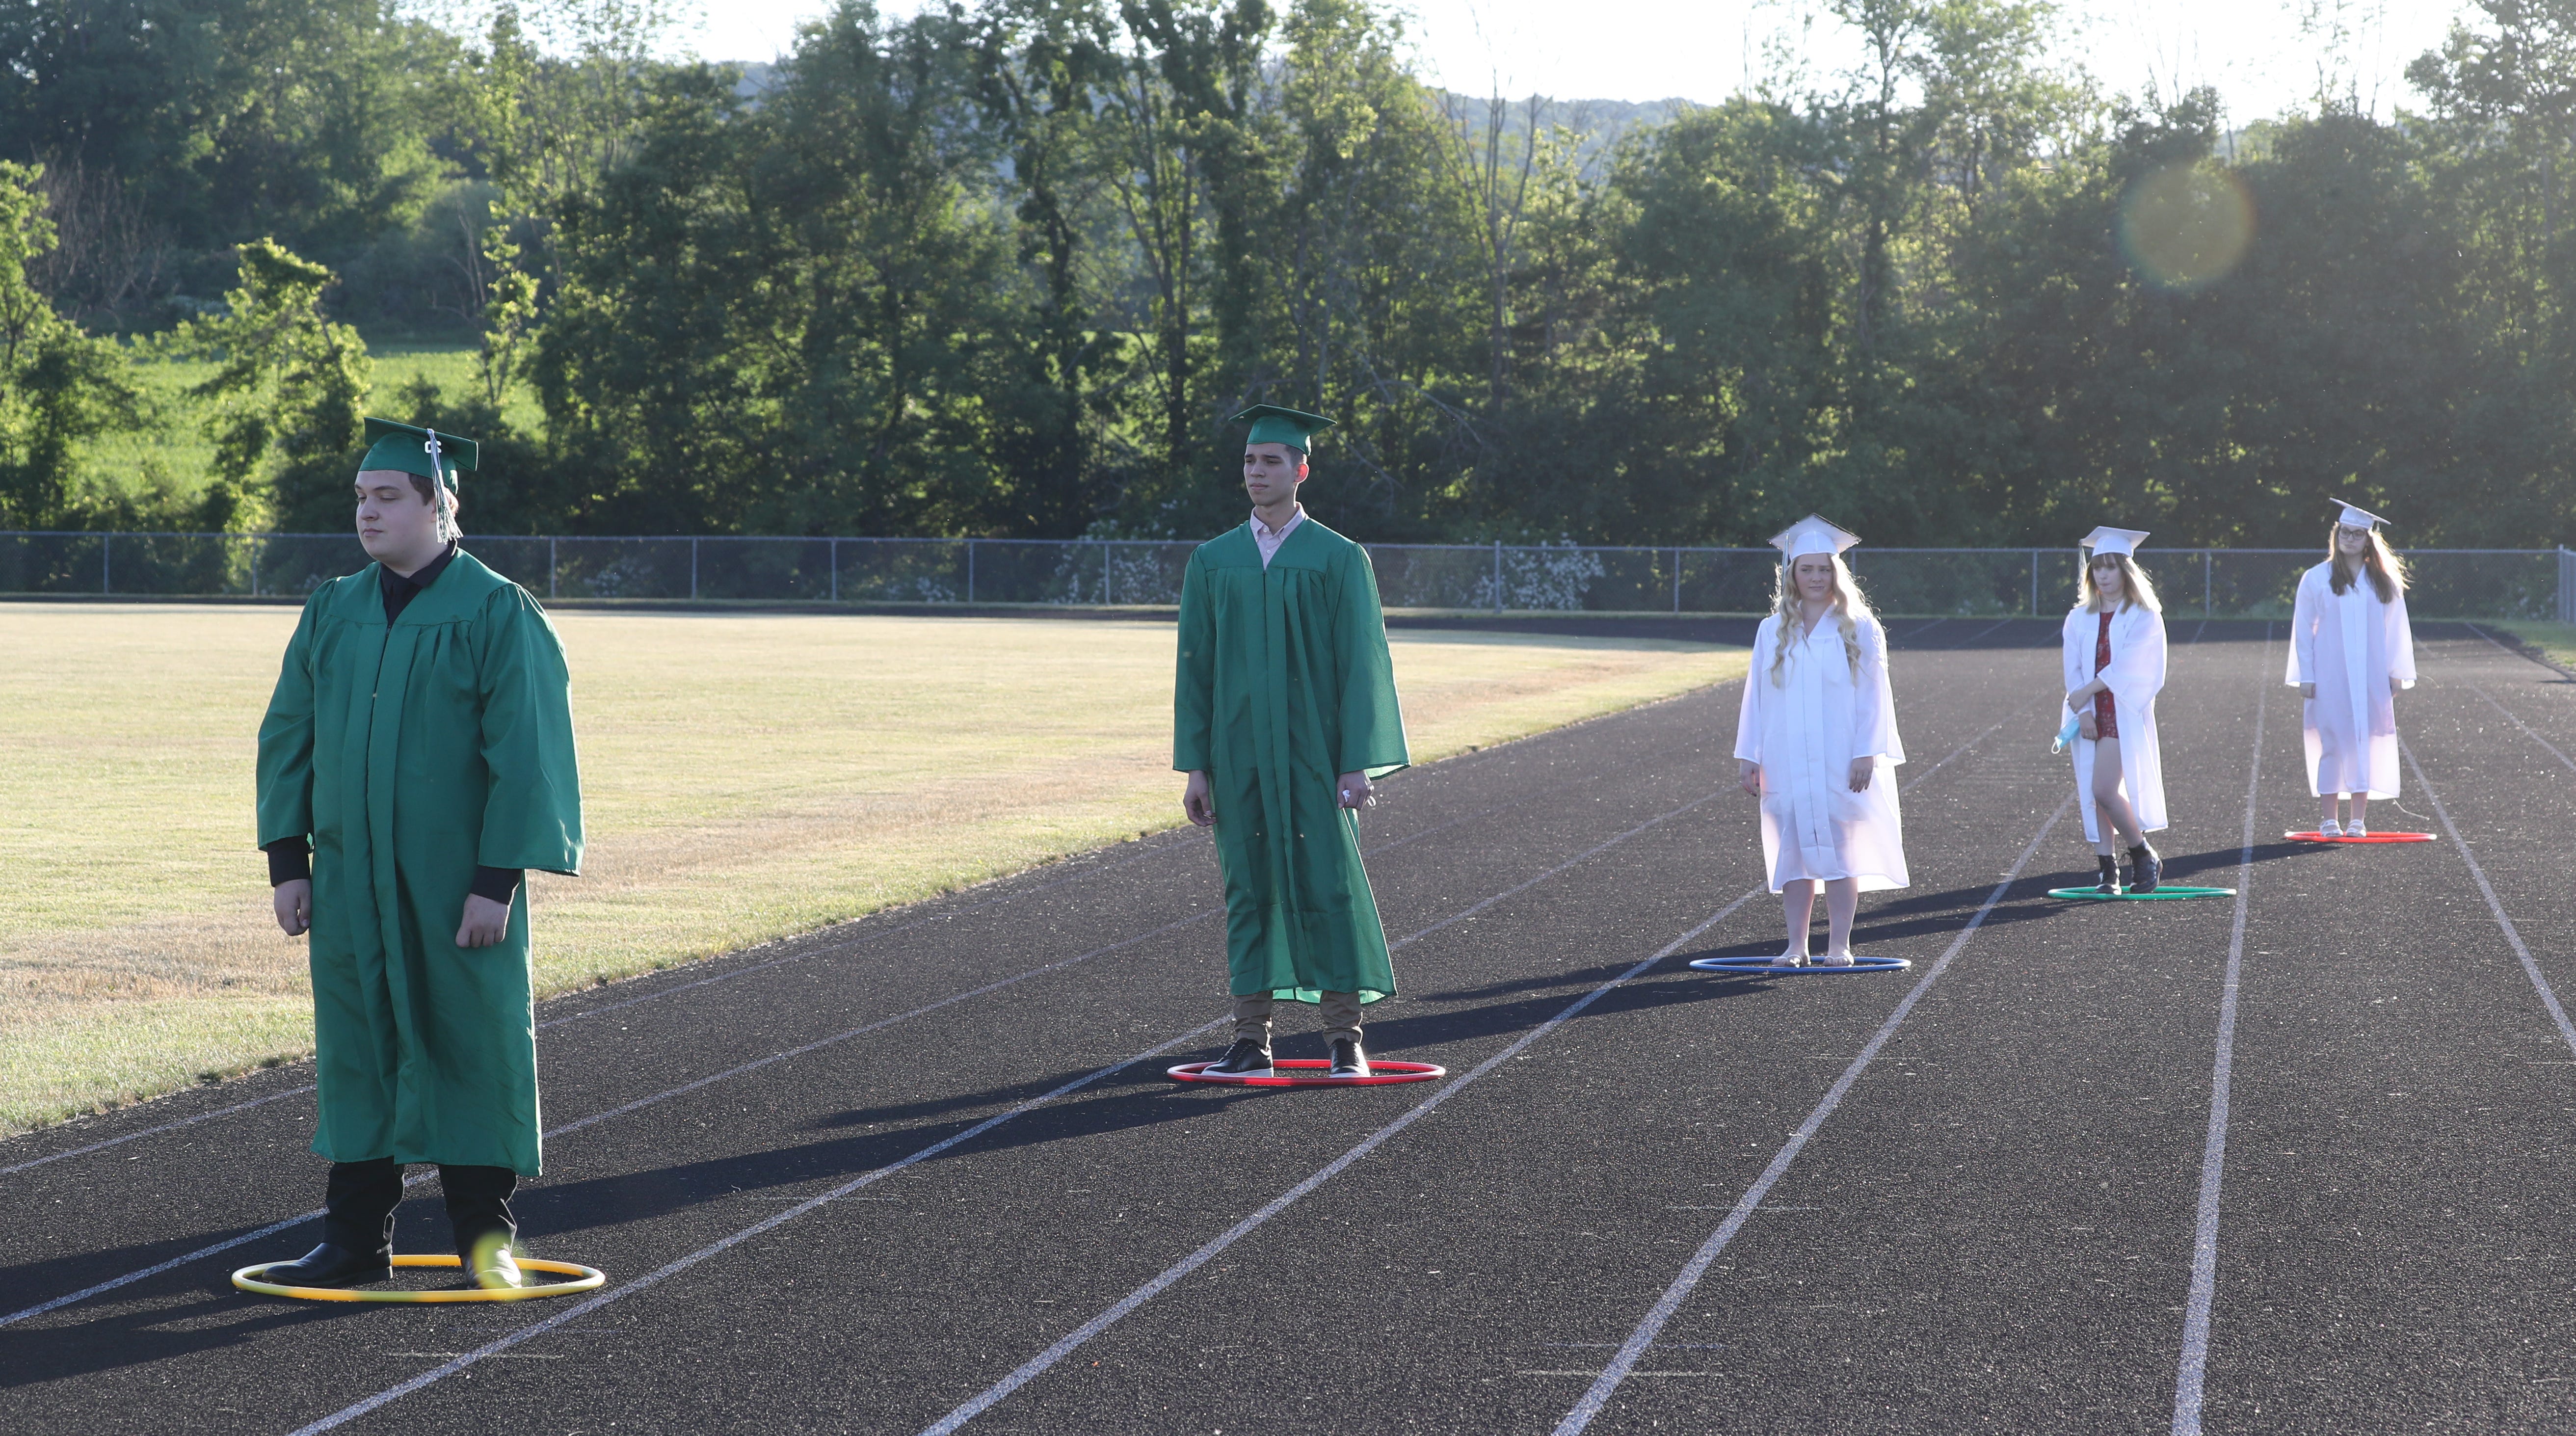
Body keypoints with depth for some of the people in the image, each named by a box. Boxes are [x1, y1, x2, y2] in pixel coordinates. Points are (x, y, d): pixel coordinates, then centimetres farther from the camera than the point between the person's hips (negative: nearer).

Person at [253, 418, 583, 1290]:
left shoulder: (498, 615, -8)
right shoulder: (333, 613, 7)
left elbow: (528, 755, -12)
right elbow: (286, 737, 11)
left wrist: (497, 881, -16)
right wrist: (286, 859, 4)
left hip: (456, 884, -5)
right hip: (351, 881, 5)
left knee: (472, 1048, 3)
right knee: (357, 1052, 8)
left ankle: (485, 1236, 15)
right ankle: (356, 1240, 16)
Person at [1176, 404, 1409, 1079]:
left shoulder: (1340, 560, -1)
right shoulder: (1213, 561, 8)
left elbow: (1362, 664, -4)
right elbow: (1195, 667, 8)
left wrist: (1358, 763, -11)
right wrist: (1195, 764, 2)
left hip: (1313, 748, -3)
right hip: (1239, 750, 3)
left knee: (1329, 884, -3)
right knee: (1248, 888, 5)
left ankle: (1345, 1038, 3)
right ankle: (1251, 1041, 9)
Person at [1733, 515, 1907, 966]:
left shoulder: (1859, 630, 1)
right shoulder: (1772, 633, 7)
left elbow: (1873, 695, -1)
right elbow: (1756, 696, 8)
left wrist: (1867, 753, -9)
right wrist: (1748, 756, 3)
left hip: (1842, 765, -2)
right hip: (1788, 765, 2)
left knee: (1840, 851, -1)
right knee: (1794, 853, 2)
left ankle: (1839, 944, 4)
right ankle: (1796, 945, 7)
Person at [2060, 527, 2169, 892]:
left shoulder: (2143, 617, -2)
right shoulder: (2079, 619, 10)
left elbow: (2127, 666, -12)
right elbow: (2074, 670, 5)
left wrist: (2086, 692, -13)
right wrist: (2083, 711, -9)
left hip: (2125, 714, -5)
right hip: (2090, 715, 5)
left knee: (2104, 789, -15)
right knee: (2094, 793, 1)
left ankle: (2144, 856, 2)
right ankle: (2108, 871, 7)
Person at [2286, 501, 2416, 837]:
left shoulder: (2384, 582, 7)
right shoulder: (2316, 579, 2)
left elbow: (2396, 629, 9)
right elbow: (2303, 630, 2)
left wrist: (2396, 672, 4)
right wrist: (2305, 677, -4)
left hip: (2371, 678, 2)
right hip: (2330, 678, -2)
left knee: (2367, 742, 1)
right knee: (2332, 742, -3)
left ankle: (2359, 818, 6)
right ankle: (2328, 818, 2)